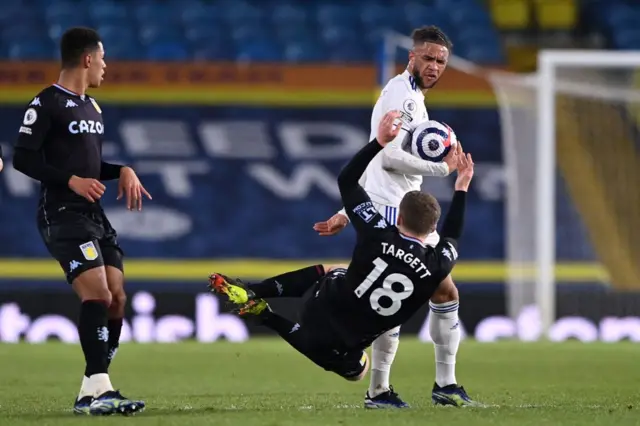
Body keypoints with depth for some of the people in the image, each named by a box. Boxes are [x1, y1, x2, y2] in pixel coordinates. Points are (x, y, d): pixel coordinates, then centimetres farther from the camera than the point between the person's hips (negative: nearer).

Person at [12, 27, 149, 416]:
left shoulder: (92, 107, 19)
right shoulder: (46, 104, -8)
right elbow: (23, 158, -13)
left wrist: (123, 171, 9)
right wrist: (71, 180, -22)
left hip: (94, 216, 9)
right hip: (63, 216, -9)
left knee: (116, 298, 3)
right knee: (97, 294, -21)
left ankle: (92, 393, 9)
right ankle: (98, 388, -24)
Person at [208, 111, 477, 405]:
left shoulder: (378, 236, -20)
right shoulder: (435, 268, -16)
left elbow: (347, 181, -7)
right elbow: (451, 237, 11)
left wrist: (379, 142, -4)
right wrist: (461, 190, 24)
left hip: (321, 309, 1)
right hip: (344, 348, -1)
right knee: (356, 370, 36)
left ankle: (250, 294, 23)